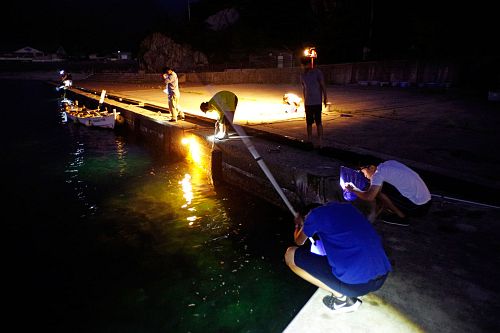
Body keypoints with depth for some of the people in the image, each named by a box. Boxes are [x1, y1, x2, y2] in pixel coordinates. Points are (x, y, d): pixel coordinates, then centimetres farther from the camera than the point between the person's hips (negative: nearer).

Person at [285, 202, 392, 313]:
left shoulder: (315, 213, 4)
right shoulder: (348, 207, 20)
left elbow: (299, 241, 23)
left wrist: (298, 225, 43)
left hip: (355, 283, -7)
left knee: (290, 255, 6)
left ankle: (341, 297, 5)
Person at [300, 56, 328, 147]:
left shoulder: (317, 72, -5)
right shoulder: (302, 75, 10)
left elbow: (323, 85, -4)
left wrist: (325, 97, -6)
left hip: (317, 102, -5)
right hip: (307, 102, 5)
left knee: (318, 122, -5)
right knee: (308, 122, 10)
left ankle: (319, 142, -1)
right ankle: (309, 140, 20)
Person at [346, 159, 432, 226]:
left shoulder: (379, 173, -13)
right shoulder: (389, 163, 12)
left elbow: (369, 197, -18)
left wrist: (353, 190, -4)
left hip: (417, 207, -9)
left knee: (379, 188, -11)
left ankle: (401, 217, 0)